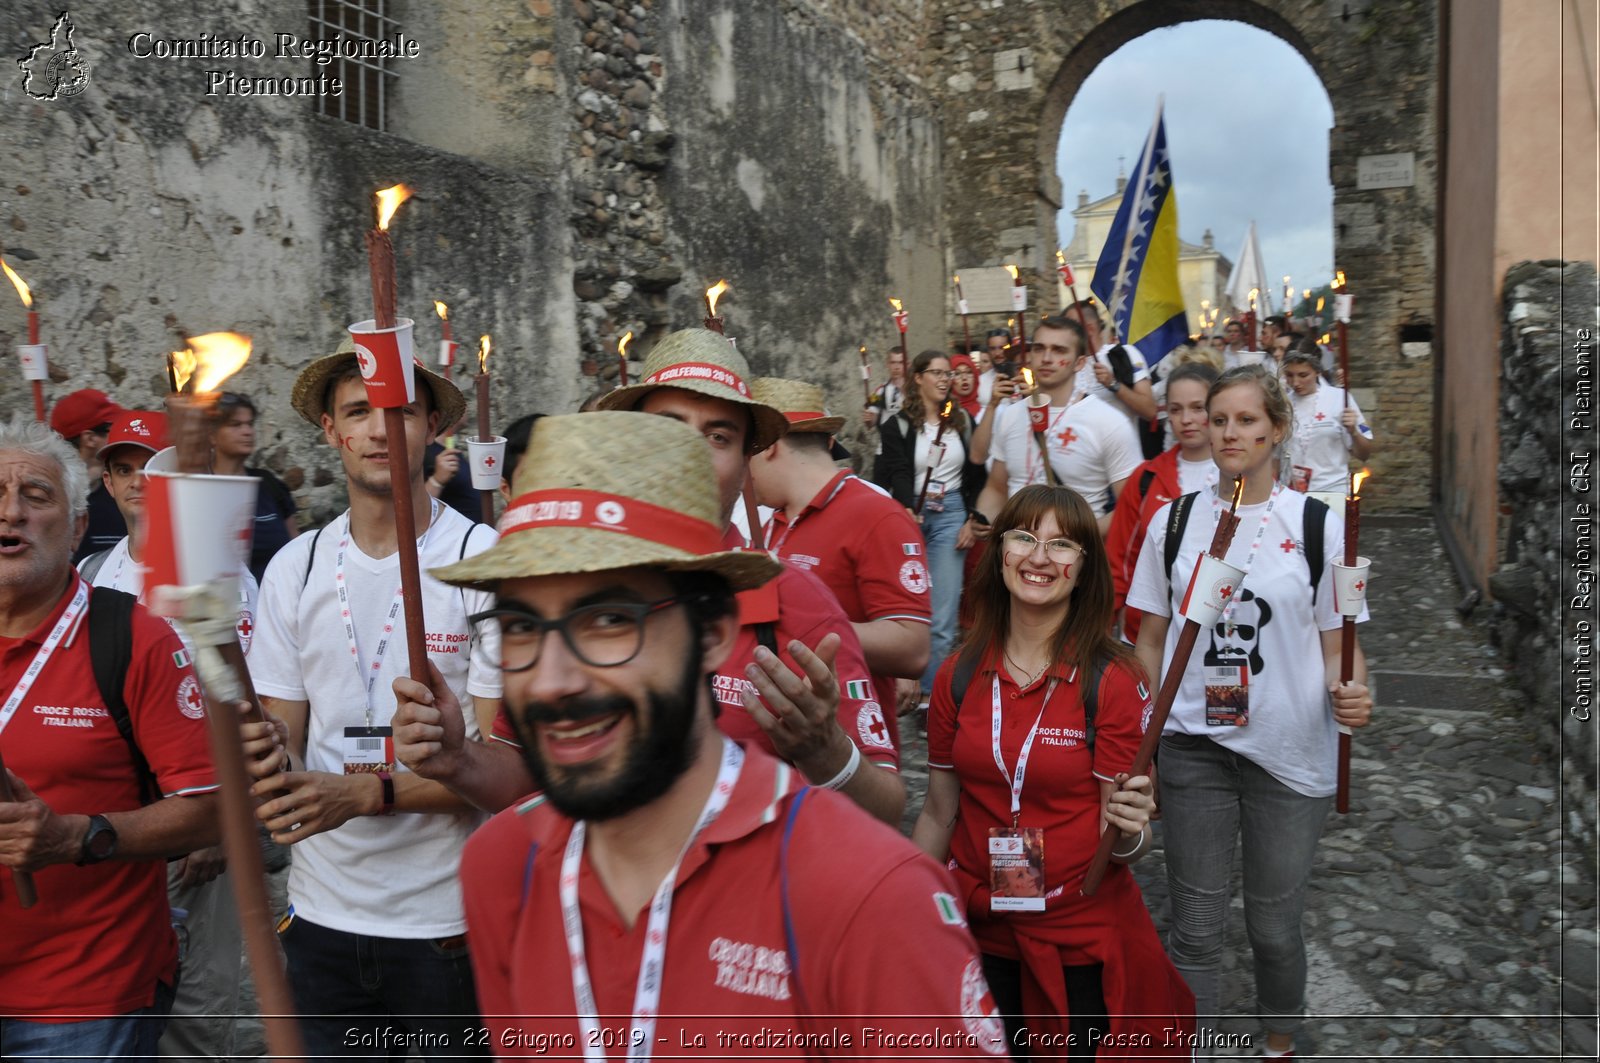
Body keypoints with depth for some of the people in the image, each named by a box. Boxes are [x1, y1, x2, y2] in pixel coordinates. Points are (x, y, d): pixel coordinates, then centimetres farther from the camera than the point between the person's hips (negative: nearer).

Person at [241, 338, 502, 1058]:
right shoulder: (294, 568, 4)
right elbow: (284, 731, 8)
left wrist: (364, 792, -22)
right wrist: (268, 754, -14)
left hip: (449, 915, -3)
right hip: (321, 911, 4)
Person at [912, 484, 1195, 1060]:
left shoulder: (1112, 681, -13)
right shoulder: (959, 675, -5)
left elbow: (1121, 842, -10)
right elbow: (938, 814, 4)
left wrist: (1129, 829, -31)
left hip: (1084, 941, -2)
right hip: (979, 935, 3)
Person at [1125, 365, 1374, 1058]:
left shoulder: (1318, 525, -3)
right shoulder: (1174, 520, 1)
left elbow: (1339, 643, -1)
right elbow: (1152, 640, 6)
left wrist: (1351, 692, -22)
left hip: (1290, 754, -1)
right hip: (1193, 748, 1)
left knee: (1274, 927, 13)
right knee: (1195, 928, 8)